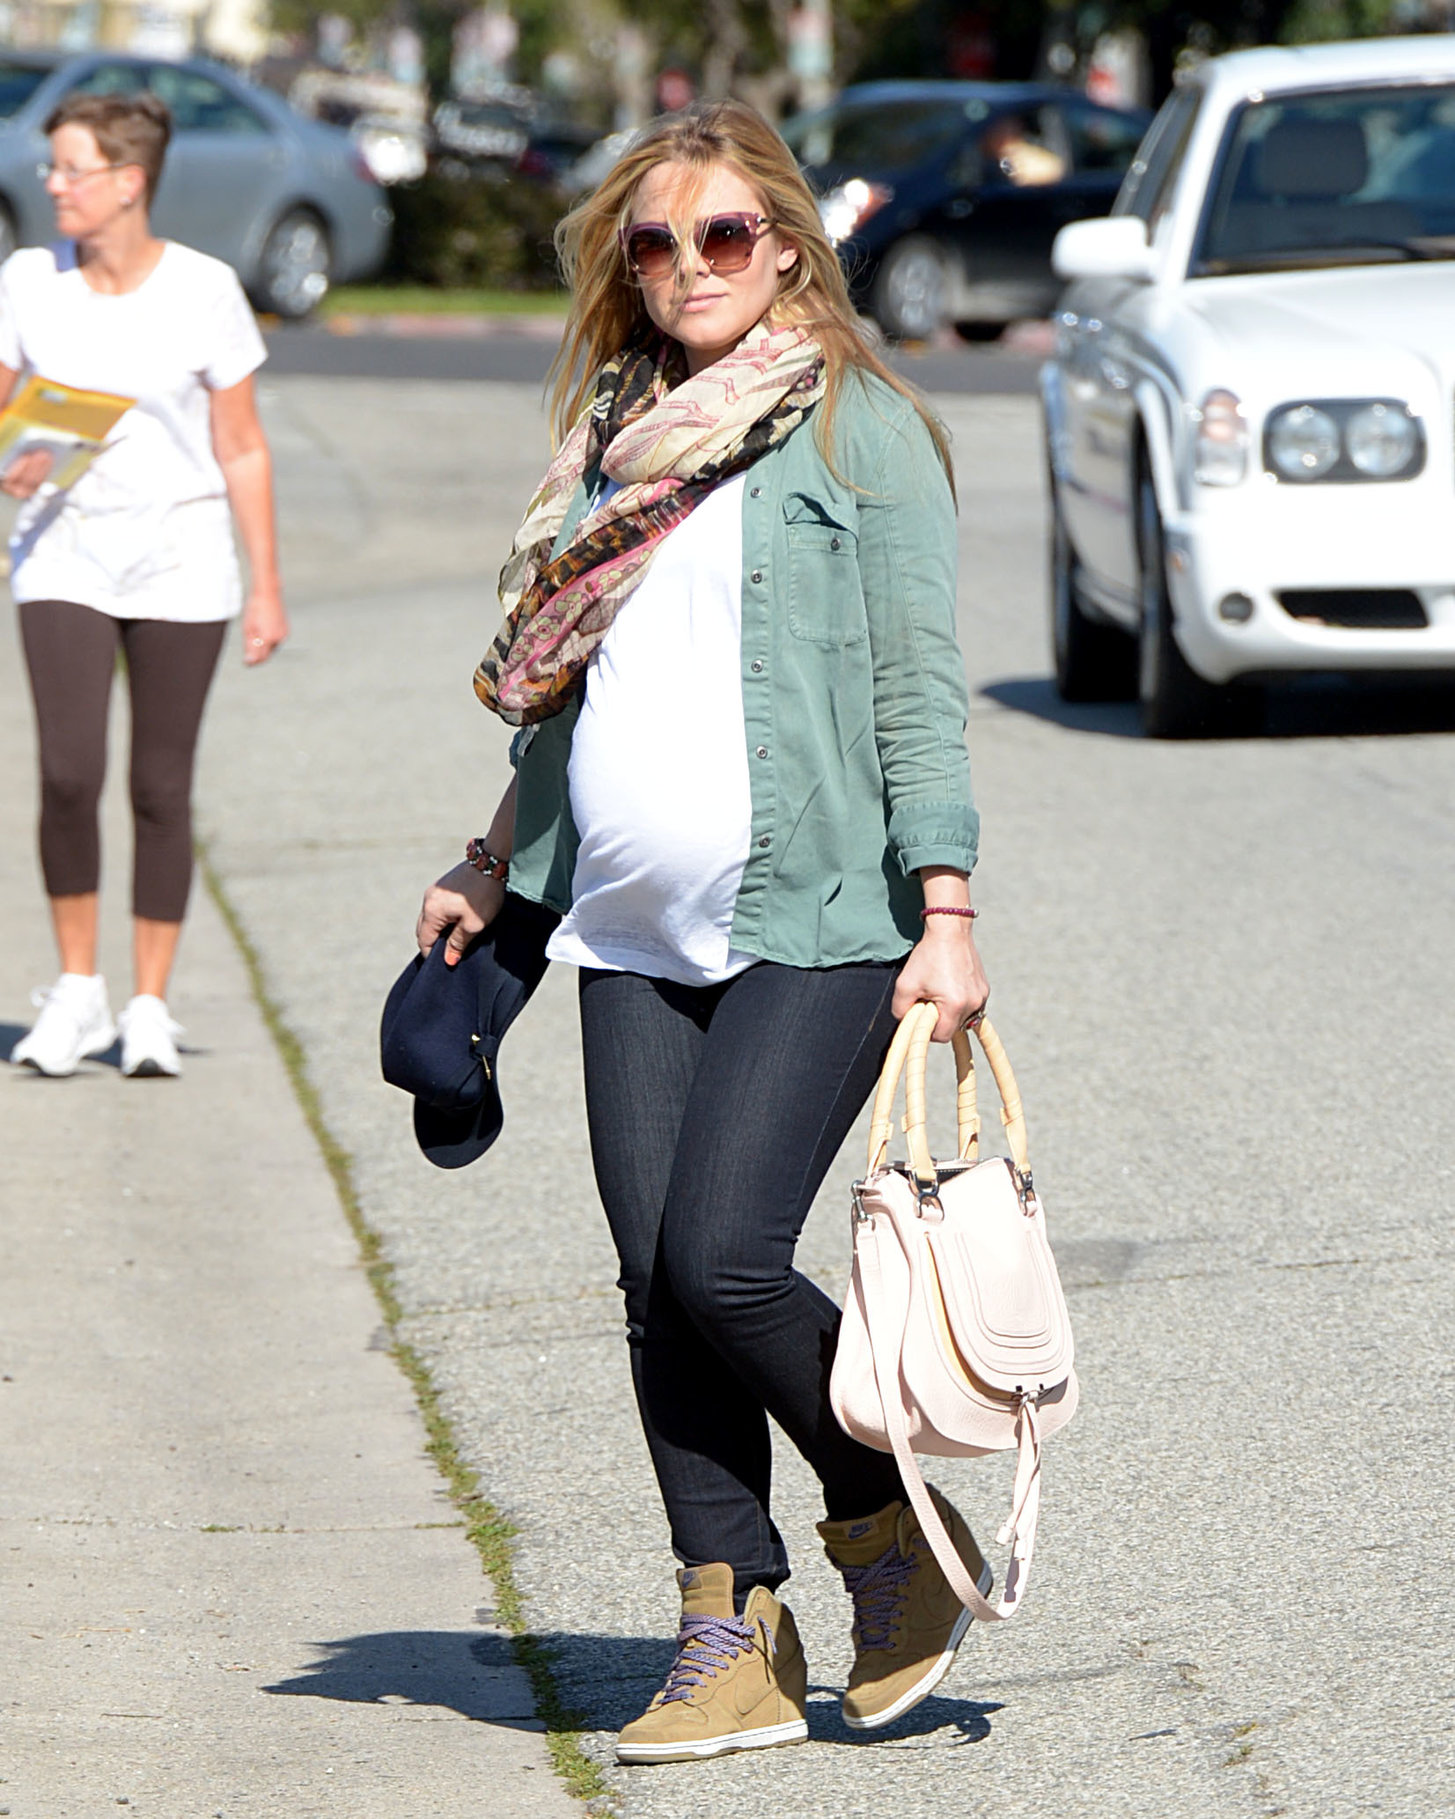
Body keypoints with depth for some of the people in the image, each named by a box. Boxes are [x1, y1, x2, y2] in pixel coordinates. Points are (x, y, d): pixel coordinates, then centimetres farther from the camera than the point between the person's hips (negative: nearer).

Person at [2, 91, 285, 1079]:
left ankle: (150, 1007, 14)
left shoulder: (203, 291, -6)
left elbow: (243, 451, 0)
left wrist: (267, 587, 0)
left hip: (179, 561, -1)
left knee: (162, 788, 2)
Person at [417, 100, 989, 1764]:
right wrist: (493, 869, 28)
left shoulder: (860, 428, -2)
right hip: (632, 939, 6)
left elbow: (918, 684, -6)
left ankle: (896, 1529, 9)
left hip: (814, 926, -6)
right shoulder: (618, 438, 16)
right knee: (656, 1290, 1)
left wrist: (945, 915, -12)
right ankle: (734, 1641, 9)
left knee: (723, 1262, -15)